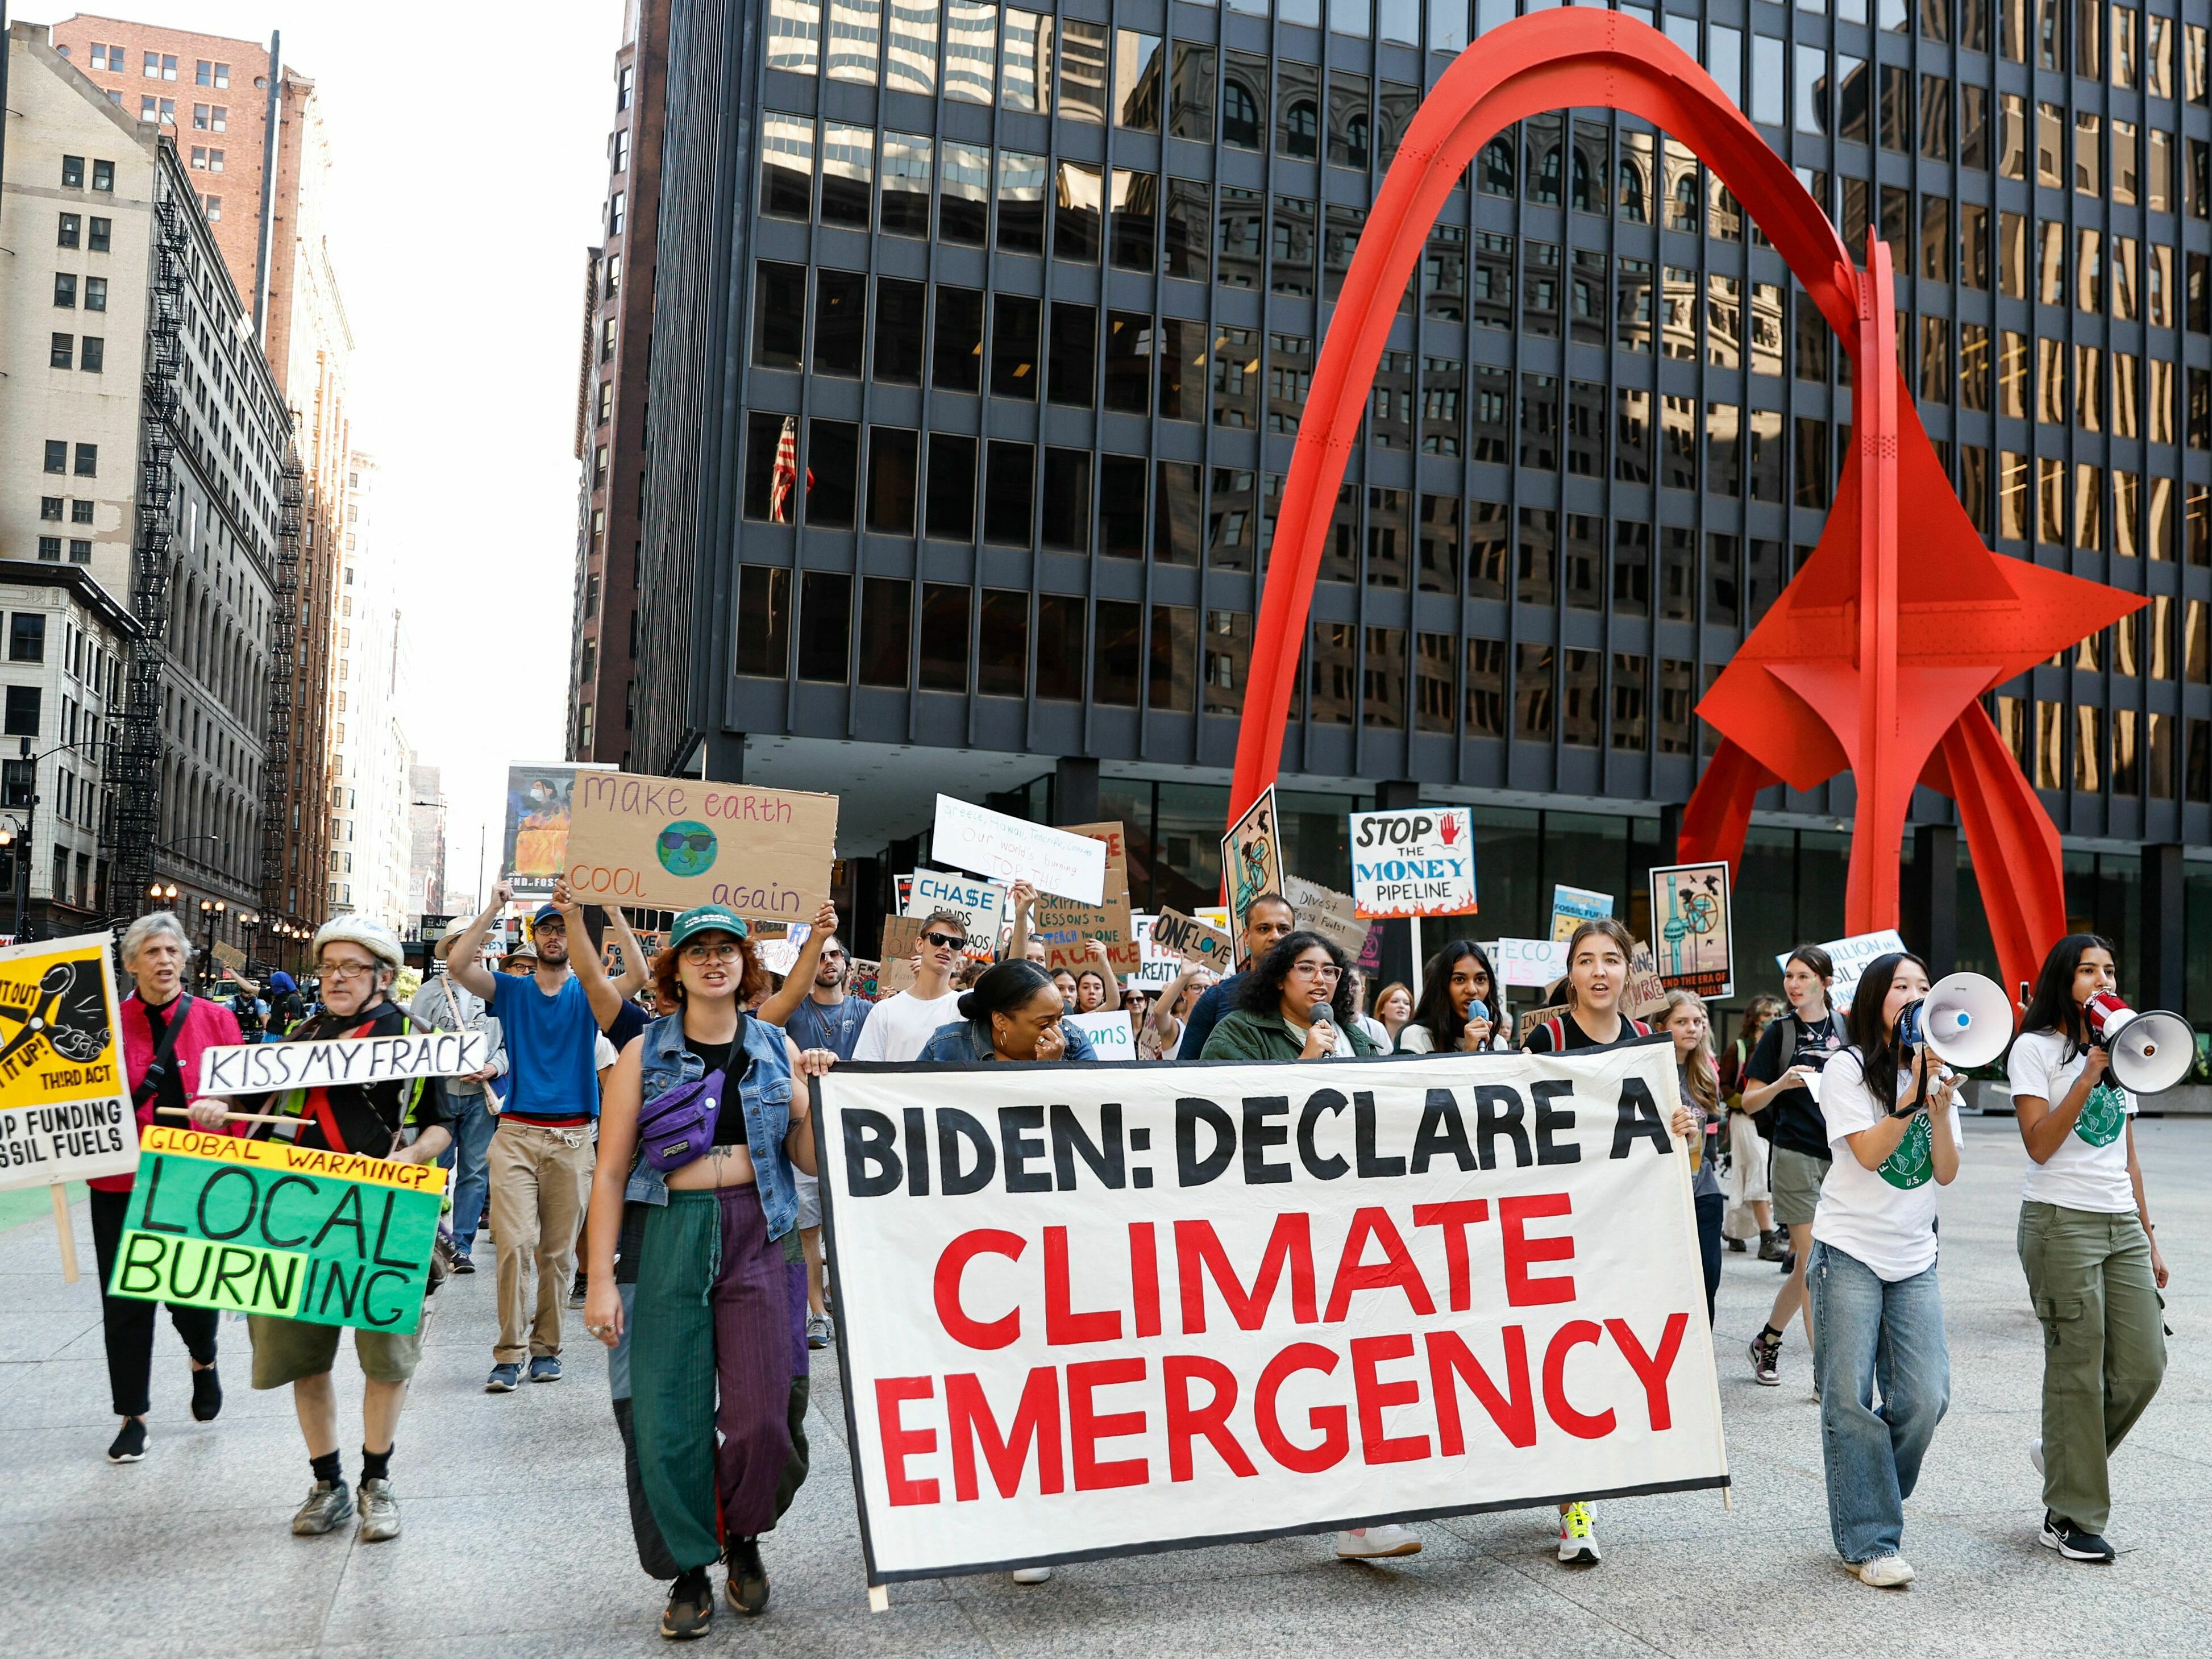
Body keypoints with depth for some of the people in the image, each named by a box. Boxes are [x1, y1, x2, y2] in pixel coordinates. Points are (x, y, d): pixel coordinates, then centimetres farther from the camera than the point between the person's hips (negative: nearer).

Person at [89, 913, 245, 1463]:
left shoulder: (215, 1020, 2)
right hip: (124, 1180, 1)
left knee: (192, 1292, 2)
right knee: (125, 1300, 5)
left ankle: (203, 1358, 36)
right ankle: (132, 1416, 20)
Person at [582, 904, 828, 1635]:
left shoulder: (777, 1048, 8)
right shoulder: (645, 1053, 3)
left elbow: (809, 1158, 8)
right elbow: (611, 1170, 1)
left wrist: (819, 1092, -9)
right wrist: (601, 1279, -5)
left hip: (758, 1237, 1)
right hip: (670, 1237, -1)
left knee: (761, 1420, -2)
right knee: (670, 1419, 1)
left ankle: (742, 1537, 27)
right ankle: (692, 1570, 21)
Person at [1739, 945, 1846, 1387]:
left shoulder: (1845, 1028, 9)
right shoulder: (1779, 1032, 1)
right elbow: (1749, 1102, 1)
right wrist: (1781, 1084, -17)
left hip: (1840, 1154, 3)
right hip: (1797, 1155, -3)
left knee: (1810, 1266, 9)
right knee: (1812, 1262, -6)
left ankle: (1767, 1341, 28)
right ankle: (1825, 1368, 0)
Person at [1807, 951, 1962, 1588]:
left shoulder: (1939, 1073, 12)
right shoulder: (1848, 1068, -3)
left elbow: (1946, 1173, 3)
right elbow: (1869, 1152, -15)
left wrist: (1941, 1103, -10)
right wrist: (1915, 1090, -18)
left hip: (1913, 1258, 5)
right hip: (1850, 1252, -4)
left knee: (1925, 1399, -3)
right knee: (1851, 1400, -4)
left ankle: (1867, 1500, 20)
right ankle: (1869, 1541, 5)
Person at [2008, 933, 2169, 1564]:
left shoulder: (2119, 1050, 17)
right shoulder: (2035, 1048, -3)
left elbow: (2128, 1157, 19)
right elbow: (2039, 1146, -13)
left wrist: (2149, 1241, 16)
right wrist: (2089, 1074, -18)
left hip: (2122, 1226, 7)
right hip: (2061, 1222, -6)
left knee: (2143, 1367, 2)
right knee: (2077, 1371, -4)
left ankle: (2063, 1454, 26)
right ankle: (2071, 1518, 7)